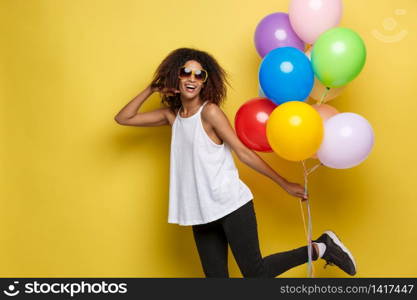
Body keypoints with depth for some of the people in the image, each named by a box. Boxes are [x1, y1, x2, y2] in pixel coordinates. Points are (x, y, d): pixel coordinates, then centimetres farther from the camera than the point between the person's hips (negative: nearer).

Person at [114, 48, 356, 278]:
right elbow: (123, 118, 15)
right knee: (215, 275, 5)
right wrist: (152, 89, 6)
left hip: (231, 205, -6)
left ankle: (320, 248, 14)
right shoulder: (172, 115, 10)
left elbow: (243, 152, -7)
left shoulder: (210, 111, -8)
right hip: (201, 213, 6)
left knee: (255, 272, -4)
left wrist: (285, 184, -6)